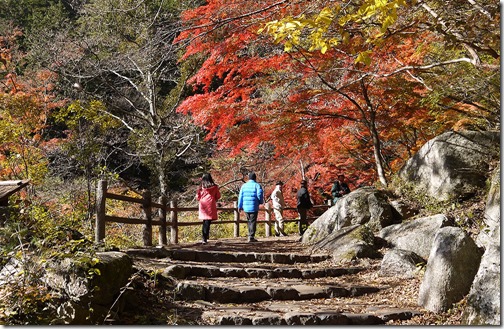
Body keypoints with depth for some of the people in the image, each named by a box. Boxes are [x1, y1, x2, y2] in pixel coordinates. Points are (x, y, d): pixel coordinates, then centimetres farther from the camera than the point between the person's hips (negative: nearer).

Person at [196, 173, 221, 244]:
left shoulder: (201, 187, 1)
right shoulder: (214, 187, -1)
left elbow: (197, 197, 5)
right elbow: (218, 196, 5)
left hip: (203, 206, 2)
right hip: (211, 206, -2)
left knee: (205, 222, 16)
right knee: (207, 222, -4)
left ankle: (205, 237, 19)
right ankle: (204, 239, -10)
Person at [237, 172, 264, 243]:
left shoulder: (244, 186, 8)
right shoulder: (257, 185, -5)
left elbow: (240, 196, 7)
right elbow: (260, 195, -10)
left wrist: (240, 206, 14)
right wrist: (261, 202, 11)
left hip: (246, 207, 4)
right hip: (254, 207, -4)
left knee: (249, 221, 18)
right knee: (253, 222, -1)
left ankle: (250, 235, 22)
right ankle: (251, 237, -6)